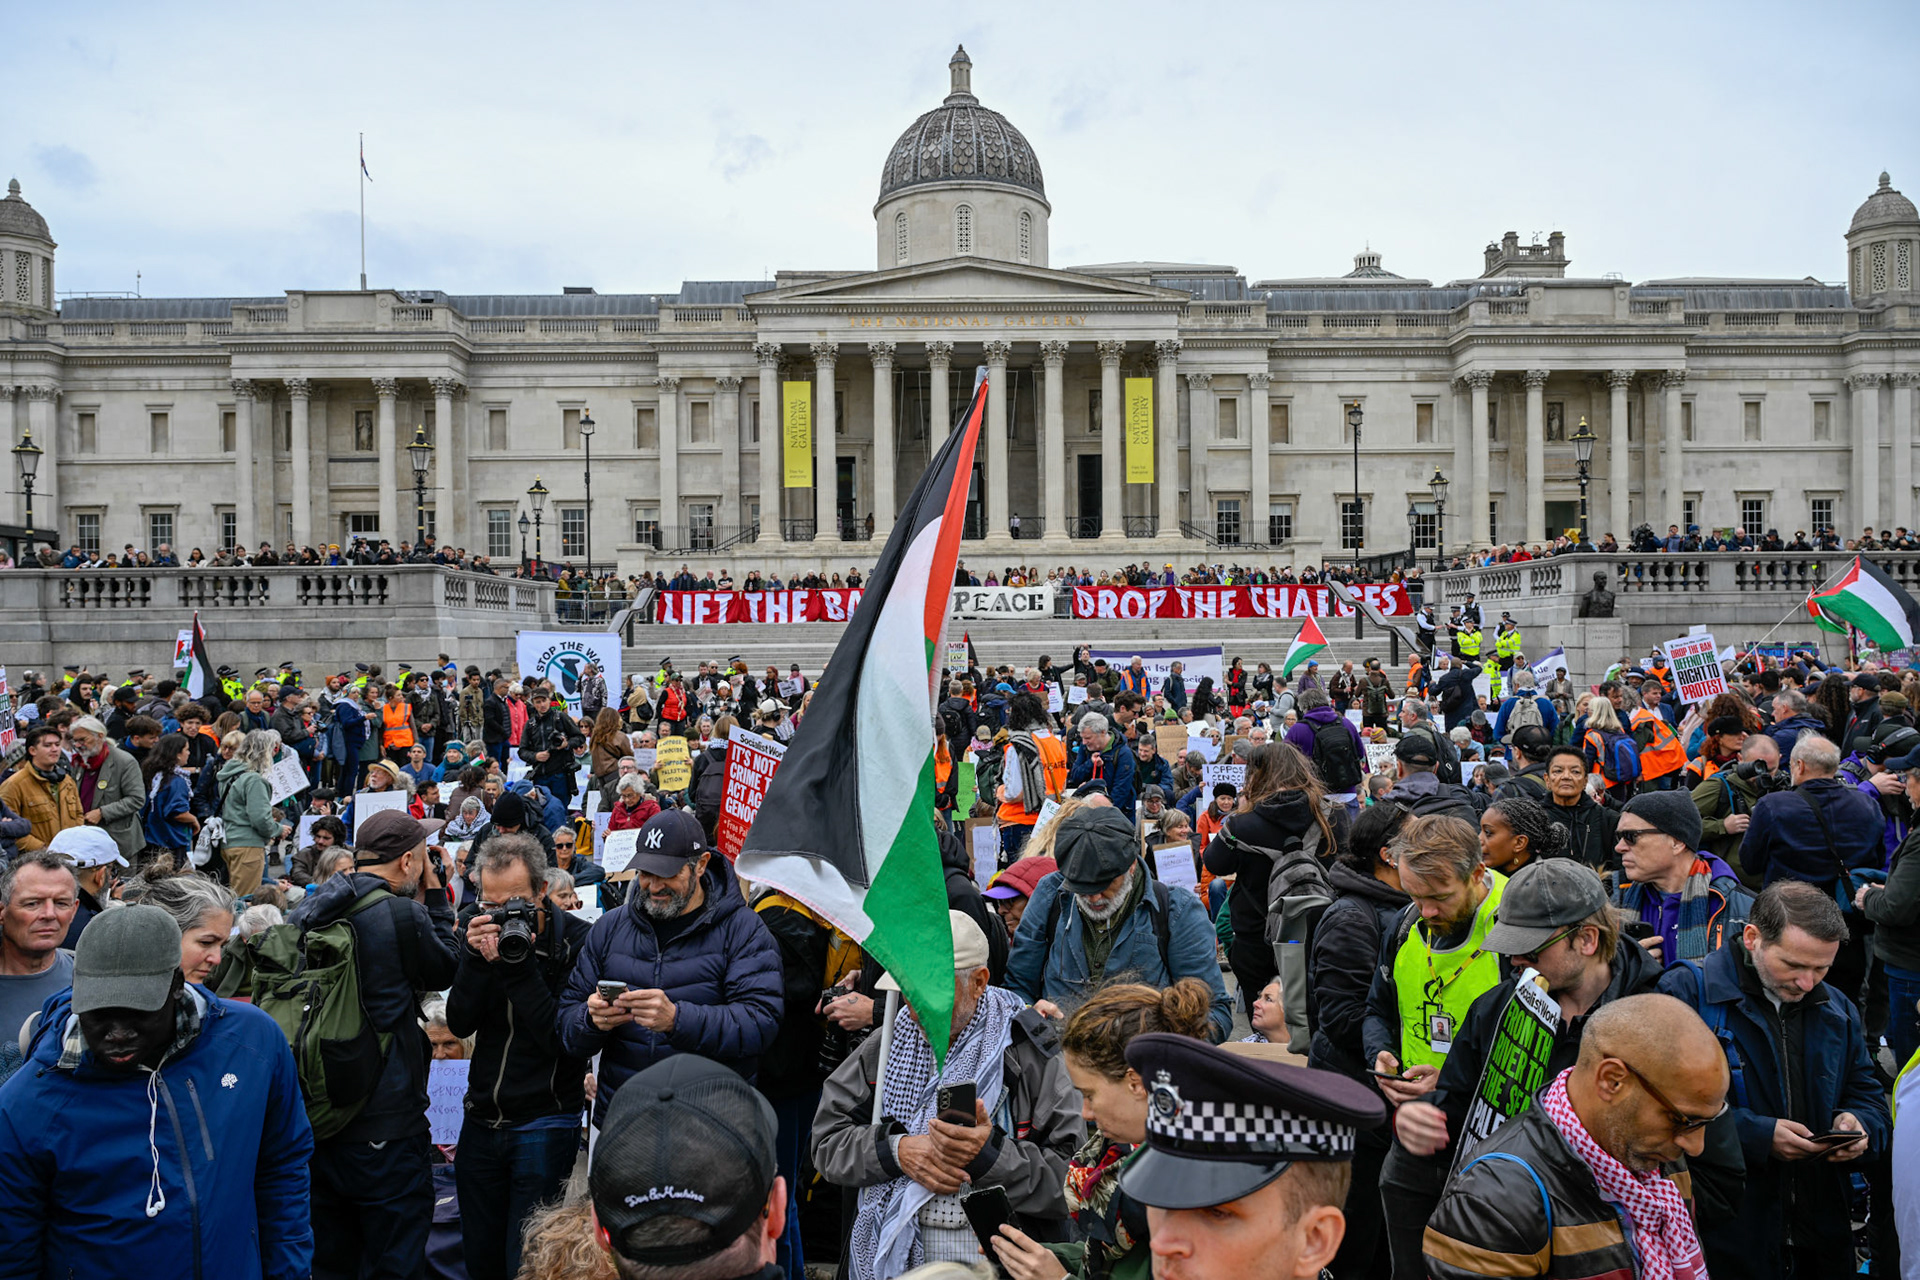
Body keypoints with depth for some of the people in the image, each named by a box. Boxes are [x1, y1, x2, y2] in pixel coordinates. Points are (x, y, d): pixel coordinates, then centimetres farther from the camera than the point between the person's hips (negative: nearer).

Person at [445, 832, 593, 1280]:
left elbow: (561, 1037, -21)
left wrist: (520, 962, -27)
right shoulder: (478, 928, -1)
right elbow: (460, 1024, -6)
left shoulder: (578, 940, -15)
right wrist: (479, 959, -22)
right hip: (482, 1120, 5)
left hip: (546, 1122, -5)